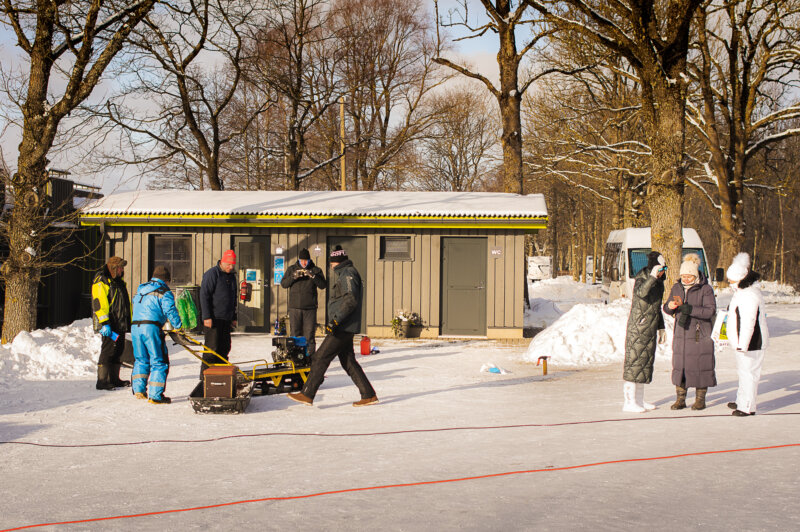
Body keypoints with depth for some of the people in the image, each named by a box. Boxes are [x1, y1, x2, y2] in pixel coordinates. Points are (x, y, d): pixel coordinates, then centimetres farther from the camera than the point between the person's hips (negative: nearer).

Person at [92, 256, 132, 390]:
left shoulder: (119, 282, 20)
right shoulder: (101, 281, -8)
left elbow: (127, 303, 27)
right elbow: (99, 303, -16)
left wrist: (130, 321, 26)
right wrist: (104, 323, -23)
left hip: (120, 324, 9)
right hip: (109, 326, -9)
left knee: (118, 351, 12)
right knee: (107, 351, -10)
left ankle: (114, 379, 20)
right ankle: (102, 381, -7)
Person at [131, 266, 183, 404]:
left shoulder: (140, 290, 23)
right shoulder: (164, 292, 0)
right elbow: (170, 311, -11)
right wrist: (178, 326, -7)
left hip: (135, 327, 7)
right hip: (152, 327, -7)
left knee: (141, 360, 21)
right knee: (159, 362, -1)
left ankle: (139, 390, 17)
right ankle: (155, 395, -6)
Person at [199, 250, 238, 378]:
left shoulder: (232, 276, 17)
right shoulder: (212, 274, -9)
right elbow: (204, 296, -14)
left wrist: (233, 317, 21)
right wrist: (207, 317, -19)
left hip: (226, 319, 8)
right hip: (213, 318, -8)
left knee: (224, 348, 9)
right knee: (212, 348, -9)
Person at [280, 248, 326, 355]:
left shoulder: (316, 270, 5)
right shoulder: (291, 269, 9)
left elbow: (323, 286, -4)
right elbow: (283, 284, 3)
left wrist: (312, 276, -19)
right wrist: (293, 277, -14)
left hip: (310, 307, -1)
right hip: (294, 307, 1)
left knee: (309, 334, -4)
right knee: (295, 333, 4)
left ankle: (310, 357, 0)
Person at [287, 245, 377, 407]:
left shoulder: (347, 274, -13)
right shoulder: (345, 274, 20)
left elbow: (351, 300, -24)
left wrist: (335, 321, -26)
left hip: (343, 327, -10)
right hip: (344, 327, 10)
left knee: (320, 358, -7)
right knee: (348, 362, 11)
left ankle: (307, 394, -5)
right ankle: (368, 395, 11)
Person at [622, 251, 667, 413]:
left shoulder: (659, 282, 13)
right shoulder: (641, 277, -11)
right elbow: (641, 292, -35)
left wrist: (661, 327, 23)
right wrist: (652, 276, -38)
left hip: (650, 329, 8)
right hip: (638, 327, -8)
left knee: (646, 361, 10)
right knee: (635, 360, -9)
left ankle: (639, 399, 18)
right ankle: (629, 401, -8)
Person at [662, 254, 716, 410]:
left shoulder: (706, 289, -8)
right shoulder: (677, 287, 8)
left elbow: (710, 311, -18)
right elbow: (667, 309, 12)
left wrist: (688, 309, -26)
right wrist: (670, 306, -13)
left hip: (700, 335, -4)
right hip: (681, 334, 4)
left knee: (700, 365, 0)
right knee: (679, 365, 3)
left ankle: (700, 399, 11)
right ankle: (680, 399, 11)